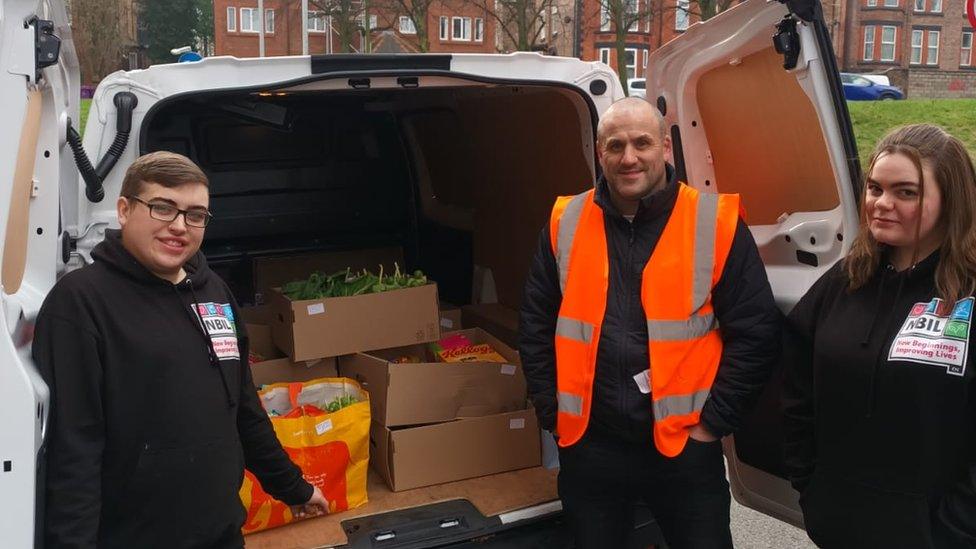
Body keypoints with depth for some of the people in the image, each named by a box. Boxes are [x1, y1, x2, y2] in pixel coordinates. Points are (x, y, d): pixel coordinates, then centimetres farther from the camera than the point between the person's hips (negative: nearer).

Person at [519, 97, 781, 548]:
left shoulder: (716, 222, -6)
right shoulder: (566, 223, 2)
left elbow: (755, 332, -4)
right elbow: (536, 326, 8)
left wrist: (712, 422, -6)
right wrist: (553, 414, 4)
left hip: (685, 446, -2)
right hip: (588, 444, 3)